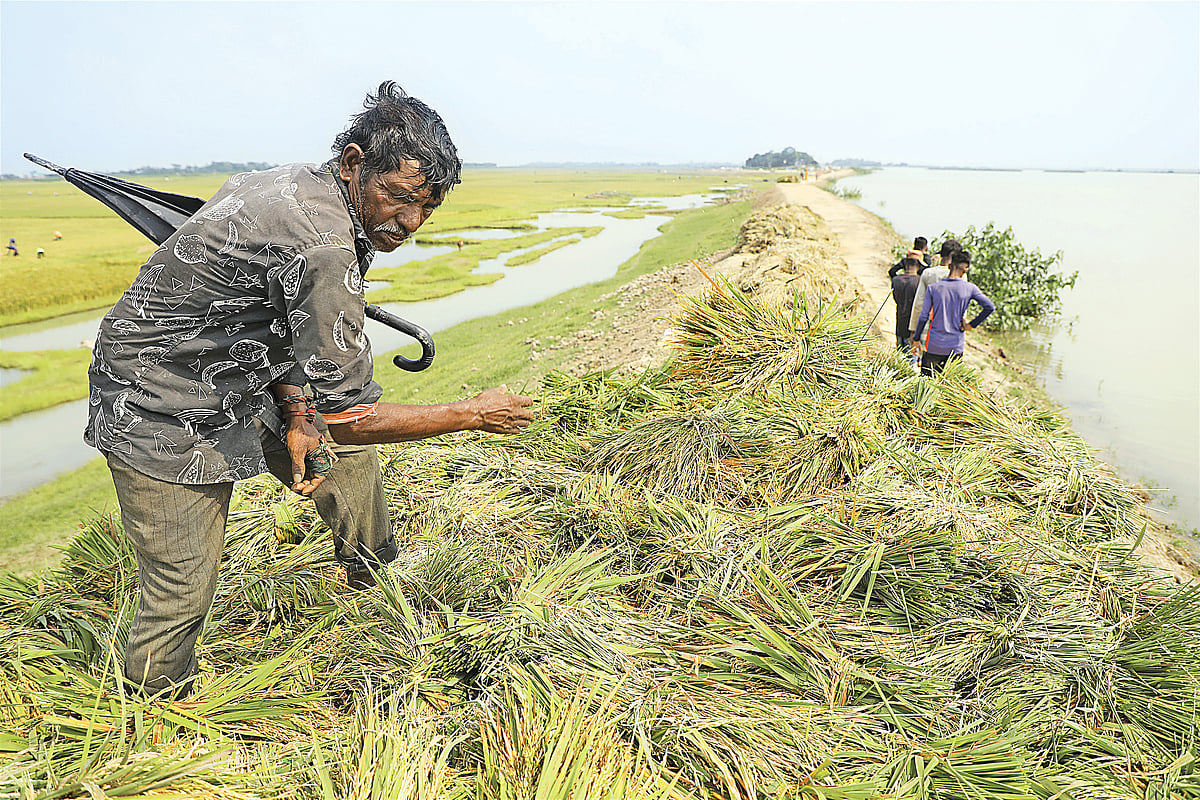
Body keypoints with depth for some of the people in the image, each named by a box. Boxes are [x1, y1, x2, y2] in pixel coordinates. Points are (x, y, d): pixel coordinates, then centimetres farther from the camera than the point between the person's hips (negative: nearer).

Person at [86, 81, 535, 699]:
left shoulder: (302, 186, -4)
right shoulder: (320, 245, -34)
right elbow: (348, 416, -29)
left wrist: (298, 416, -10)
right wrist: (473, 415, -18)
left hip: (239, 384, 9)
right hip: (164, 419, -9)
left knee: (343, 450, 17)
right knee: (184, 587, 0)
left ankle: (375, 581, 37)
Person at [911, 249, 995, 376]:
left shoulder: (933, 288, -5)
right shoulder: (970, 288, -5)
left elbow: (924, 316, -4)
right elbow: (990, 307, -8)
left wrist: (916, 339, 5)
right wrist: (971, 325, 0)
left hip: (934, 345, 0)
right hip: (956, 346, 1)